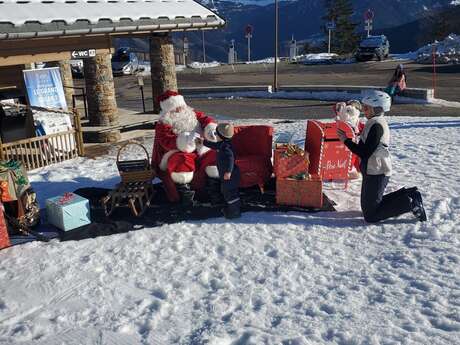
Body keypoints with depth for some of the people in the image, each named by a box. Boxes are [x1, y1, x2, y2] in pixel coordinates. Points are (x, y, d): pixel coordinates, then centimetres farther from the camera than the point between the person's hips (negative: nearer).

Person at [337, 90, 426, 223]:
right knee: (369, 206, 20)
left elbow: (365, 153, -23)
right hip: (378, 172, 10)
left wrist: (346, 140, -16)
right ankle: (408, 196, 19)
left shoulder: (376, 125, -20)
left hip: (376, 174, -10)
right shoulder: (379, 122, 11)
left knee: (370, 216, -3)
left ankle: (410, 204, -1)